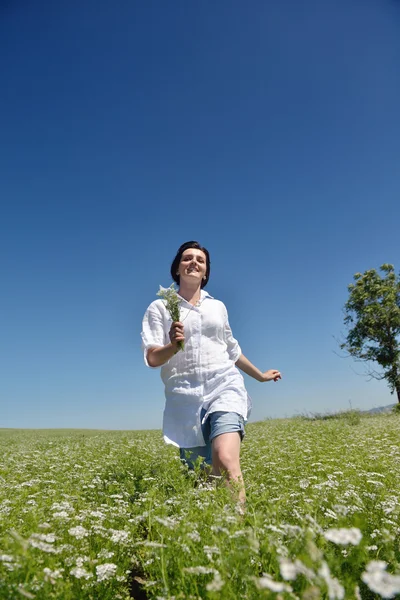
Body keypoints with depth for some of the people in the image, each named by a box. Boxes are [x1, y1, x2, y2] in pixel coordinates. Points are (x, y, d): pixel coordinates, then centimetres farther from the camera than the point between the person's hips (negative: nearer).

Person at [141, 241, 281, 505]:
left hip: (224, 386, 1)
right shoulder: (160, 308, 7)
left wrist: (259, 375, 38)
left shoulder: (218, 306, 16)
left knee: (226, 460, -24)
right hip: (185, 397, -1)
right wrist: (173, 346, -24)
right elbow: (152, 358, -3)